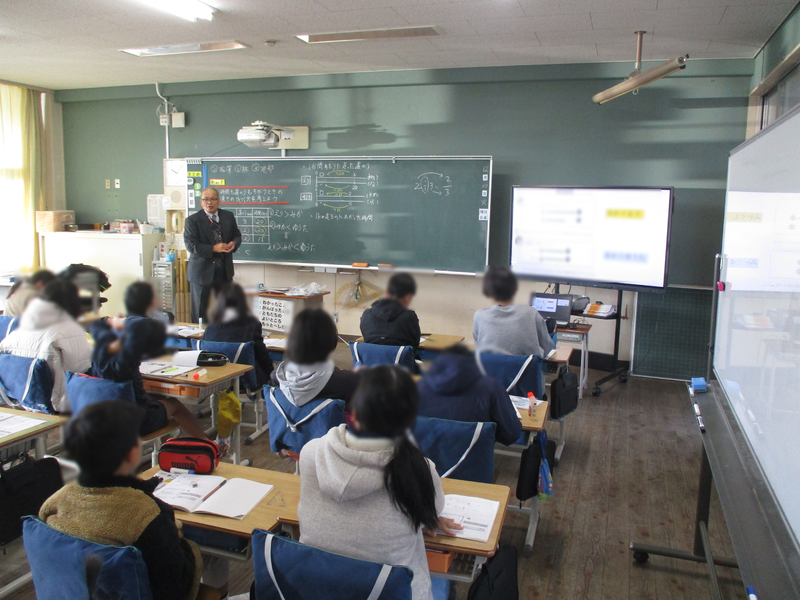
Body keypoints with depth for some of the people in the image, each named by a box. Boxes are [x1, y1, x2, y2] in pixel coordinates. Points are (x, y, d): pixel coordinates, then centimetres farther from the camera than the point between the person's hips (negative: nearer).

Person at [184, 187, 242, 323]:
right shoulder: (192, 221, -7)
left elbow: (237, 235, 15)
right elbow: (191, 246, -14)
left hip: (224, 271, 4)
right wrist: (214, 249, -25)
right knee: (201, 312, 4)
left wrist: (234, 243, -9)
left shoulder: (228, 216, 7)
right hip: (202, 272, -4)